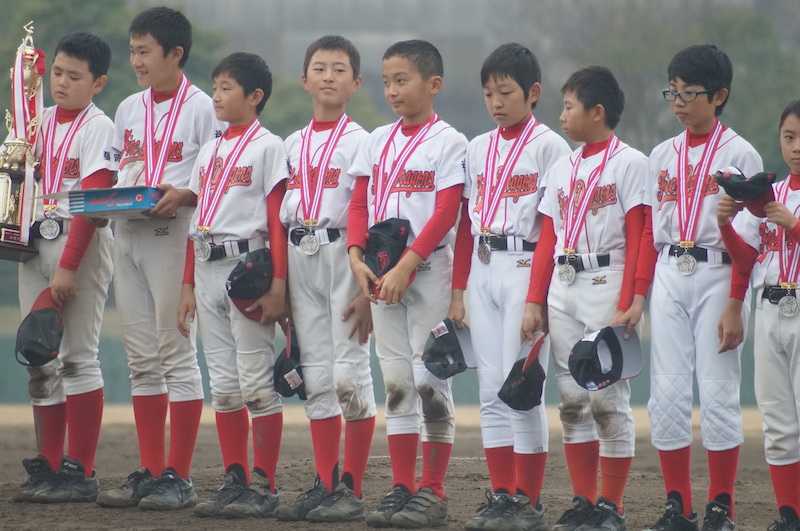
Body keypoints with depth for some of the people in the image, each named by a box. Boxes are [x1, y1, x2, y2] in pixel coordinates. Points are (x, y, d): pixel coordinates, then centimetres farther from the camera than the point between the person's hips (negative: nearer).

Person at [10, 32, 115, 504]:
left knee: (78, 356, -7)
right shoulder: (41, 122, 14)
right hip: (36, 243, 8)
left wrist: (68, 266, -21)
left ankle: (82, 473, -5)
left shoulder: (97, 127, -7)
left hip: (82, 244, -8)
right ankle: (48, 468, 12)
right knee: (40, 359, 7)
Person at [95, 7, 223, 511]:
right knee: (142, 359, 9)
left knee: (176, 353, -5)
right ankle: (150, 473, 13)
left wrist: (185, 196, -23)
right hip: (126, 236, 7)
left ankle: (179, 477, -2)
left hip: (173, 237, -7)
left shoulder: (203, 108, -6)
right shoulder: (129, 110, 15)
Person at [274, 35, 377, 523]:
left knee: (349, 373, -8)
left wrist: (368, 287, -15)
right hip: (300, 260, 6)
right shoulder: (294, 145, 14)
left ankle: (352, 489, -3)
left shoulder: (360, 142, -3)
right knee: (317, 377, 7)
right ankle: (325, 486, 10)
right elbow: (281, 214, 17)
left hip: (343, 257, -6)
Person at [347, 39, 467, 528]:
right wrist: (357, 257, -5)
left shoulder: (449, 142, -6)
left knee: (431, 377, -5)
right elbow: (360, 203, 11)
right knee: (396, 380, 7)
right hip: (383, 274, 6)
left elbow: (446, 214, -13)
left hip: (429, 272, -6)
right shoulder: (377, 142, 12)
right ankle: (402, 488, 11)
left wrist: (405, 266, -20)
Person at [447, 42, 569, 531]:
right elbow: (467, 221, 16)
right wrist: (459, 289, 12)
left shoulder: (549, 147, -4)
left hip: (526, 267, -6)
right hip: (482, 271, 6)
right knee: (491, 387, 6)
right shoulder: (479, 149, 14)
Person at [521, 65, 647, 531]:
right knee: (572, 398, 6)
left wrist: (628, 304, -16)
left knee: (608, 396, -6)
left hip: (606, 285, -7)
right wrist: (534, 301, 9)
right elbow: (547, 241, 16)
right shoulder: (562, 169, 16)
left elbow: (639, 239, -9)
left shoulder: (630, 163, -4)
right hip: (561, 291, 7)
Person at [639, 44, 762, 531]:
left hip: (717, 275, -5)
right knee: (667, 393, 0)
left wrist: (735, 305, -14)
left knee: (718, 391, -6)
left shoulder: (740, 155, -3)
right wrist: (639, 294, 5)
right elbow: (650, 232, 13)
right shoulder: (663, 156, 12)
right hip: (669, 277, 5)